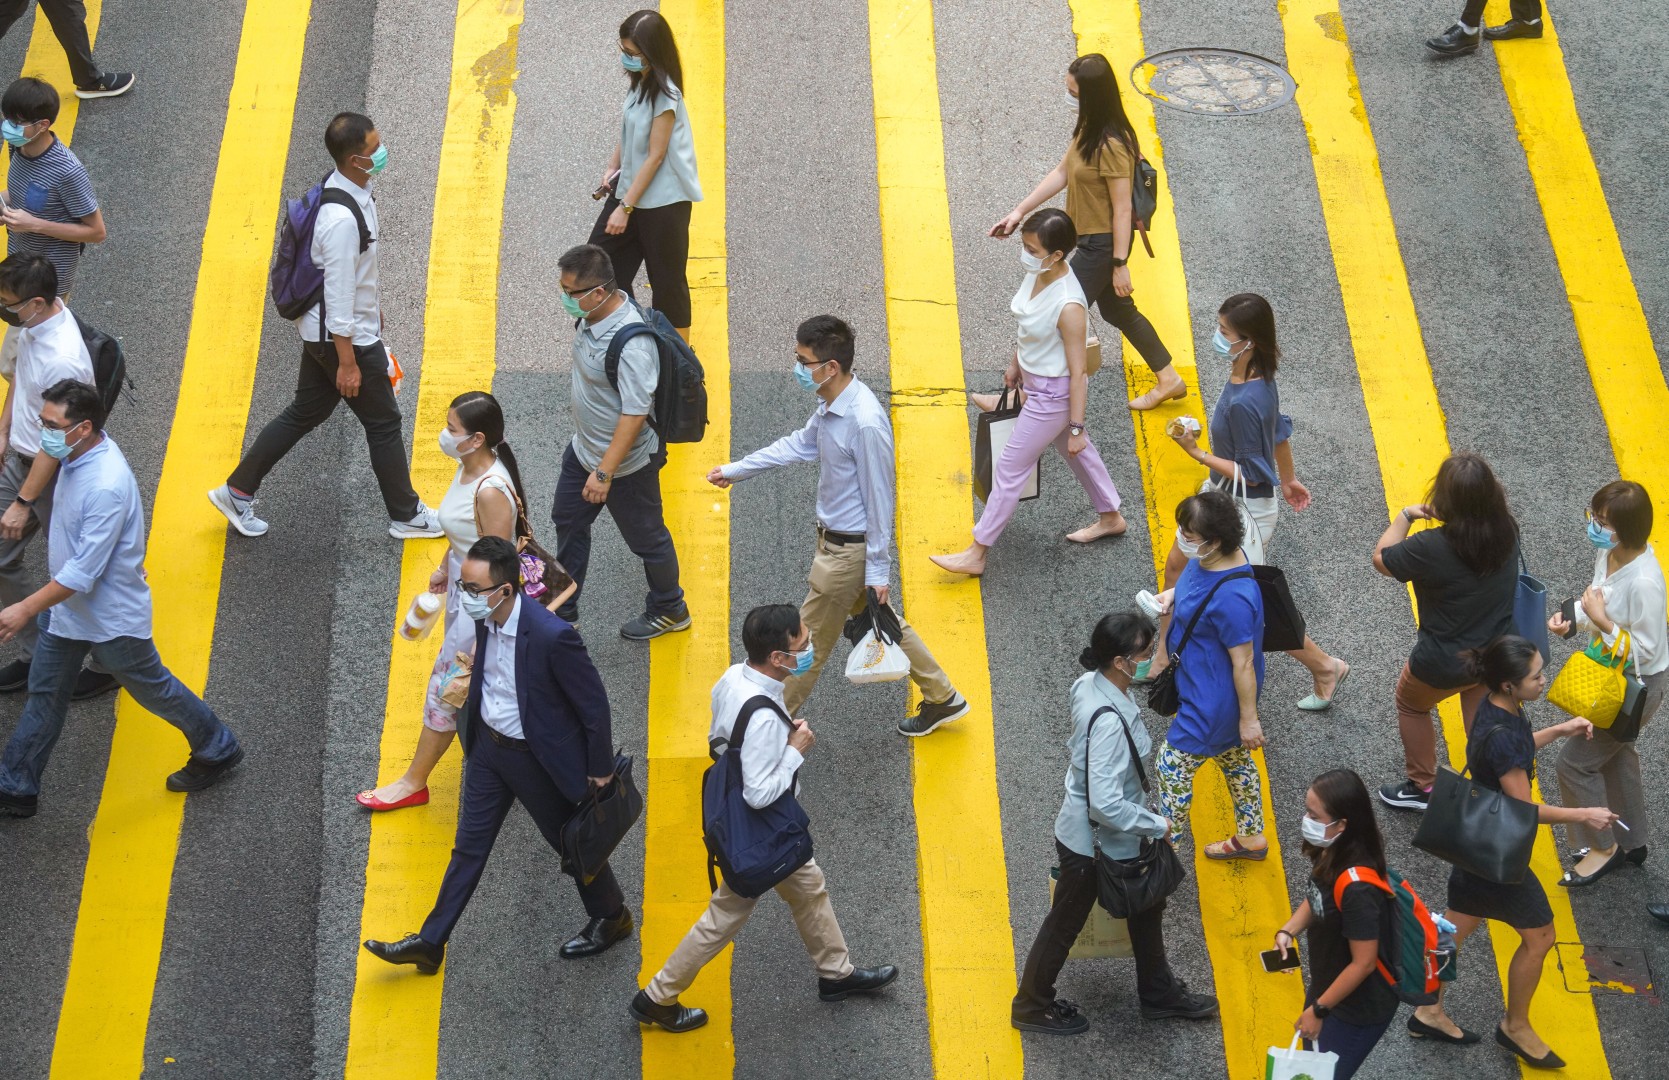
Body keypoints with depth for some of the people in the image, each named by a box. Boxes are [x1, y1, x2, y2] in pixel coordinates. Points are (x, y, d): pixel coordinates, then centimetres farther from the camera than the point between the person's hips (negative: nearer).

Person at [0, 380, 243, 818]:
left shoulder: (106, 487, -35)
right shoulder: (80, 453, -6)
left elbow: (83, 572, -32)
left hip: (111, 617, -9)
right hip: (67, 608, 9)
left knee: (153, 690, 12)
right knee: (44, 695, 16)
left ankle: (217, 751, 34)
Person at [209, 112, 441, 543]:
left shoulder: (350, 188, 0)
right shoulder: (342, 219, -31)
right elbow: (338, 294, -27)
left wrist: (375, 306, 27)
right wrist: (347, 362, -21)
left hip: (318, 330, 9)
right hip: (345, 337, -9)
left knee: (305, 413, 20)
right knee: (383, 422, 8)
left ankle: (237, 491, 27)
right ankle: (406, 515, 25)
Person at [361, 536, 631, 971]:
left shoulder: (552, 636, -34)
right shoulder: (483, 616, -12)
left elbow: (594, 703, -21)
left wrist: (600, 769, -11)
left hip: (541, 757, -6)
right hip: (488, 746, 6)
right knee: (469, 846, 16)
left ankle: (611, 917, 41)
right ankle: (429, 942, 26)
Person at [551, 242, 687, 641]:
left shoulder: (632, 344, -36)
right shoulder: (593, 316, -7)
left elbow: (635, 414, -32)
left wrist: (604, 472, -29)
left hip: (626, 463, -9)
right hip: (584, 449, 9)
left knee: (646, 538, 14)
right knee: (568, 521, 22)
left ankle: (669, 611, 38)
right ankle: (562, 611, 41)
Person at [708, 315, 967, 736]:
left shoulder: (866, 423, -30)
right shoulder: (831, 404, -3)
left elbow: (880, 498, -23)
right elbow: (800, 444, 15)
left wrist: (878, 571, -16)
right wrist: (736, 470, 19)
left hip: (848, 551, -9)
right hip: (835, 539, 9)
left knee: (809, 641, 7)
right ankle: (943, 699, 36)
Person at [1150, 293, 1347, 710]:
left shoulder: (1245, 402, -35)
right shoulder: (1257, 375, -7)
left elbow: (1249, 473, -27)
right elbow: (1279, 428, 9)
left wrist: (1196, 452, -23)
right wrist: (1288, 478, 22)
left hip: (1245, 510, -9)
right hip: (1221, 494, 9)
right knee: (1177, 565, 22)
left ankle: (1325, 667, 24)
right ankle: (1167, 657, 41)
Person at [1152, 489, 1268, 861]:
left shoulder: (1232, 597, -37)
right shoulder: (1207, 560, -10)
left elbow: (1243, 662, -26)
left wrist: (1249, 718, -18)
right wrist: (1173, 597, 1)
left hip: (1215, 700, -10)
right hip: (1208, 687, 10)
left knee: (1172, 766, 5)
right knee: (1234, 758, 26)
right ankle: (1251, 837, 45)